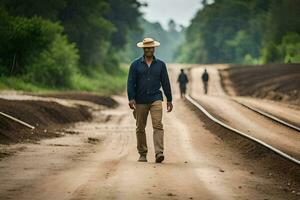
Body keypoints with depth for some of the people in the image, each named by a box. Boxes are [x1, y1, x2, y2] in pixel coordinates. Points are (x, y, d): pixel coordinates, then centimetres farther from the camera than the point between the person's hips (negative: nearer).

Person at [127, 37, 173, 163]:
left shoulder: (160, 64, 8)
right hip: (140, 100, 1)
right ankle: (142, 154, 19)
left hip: (155, 99, -1)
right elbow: (130, 82, -1)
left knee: (158, 125, -15)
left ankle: (159, 153, -24)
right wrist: (131, 99, -12)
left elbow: (165, 82, 10)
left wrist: (169, 100, 8)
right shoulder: (135, 64, 3)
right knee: (140, 128, 7)